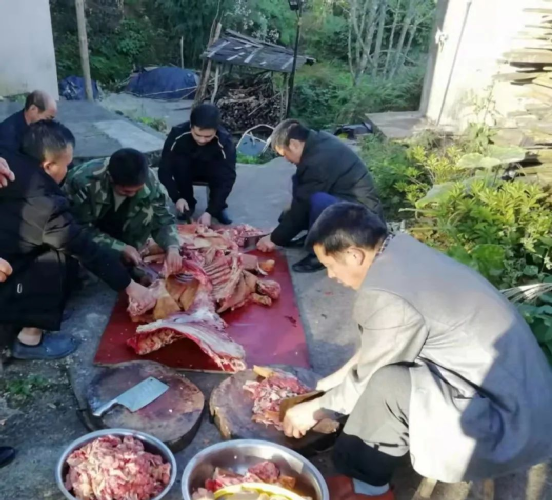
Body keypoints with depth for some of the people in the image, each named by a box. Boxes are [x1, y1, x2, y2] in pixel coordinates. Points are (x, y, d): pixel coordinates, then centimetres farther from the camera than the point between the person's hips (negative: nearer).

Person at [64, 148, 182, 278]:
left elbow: (163, 219, -16)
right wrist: (120, 247, -34)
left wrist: (172, 247, -35)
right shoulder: (85, 182, -36)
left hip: (115, 226, 3)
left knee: (148, 208, -23)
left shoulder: (149, 181, -26)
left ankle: (127, 263, -9)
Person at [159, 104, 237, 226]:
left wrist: (211, 211, -40)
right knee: (179, 163, -33)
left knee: (221, 172, -34)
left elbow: (227, 179, -33)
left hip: (211, 172, -1)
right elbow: (165, 169, -25)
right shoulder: (178, 134, -31)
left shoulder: (225, 141, -32)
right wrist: (177, 198, -36)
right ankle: (188, 204, -9)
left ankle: (219, 207, -8)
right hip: (186, 170, 1)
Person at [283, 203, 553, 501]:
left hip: (508, 421, -9)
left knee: (388, 385, -25)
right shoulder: (402, 251, 1)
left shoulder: (387, 296, -26)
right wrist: (337, 377, 19)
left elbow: (369, 380, -10)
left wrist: (315, 409, 5)